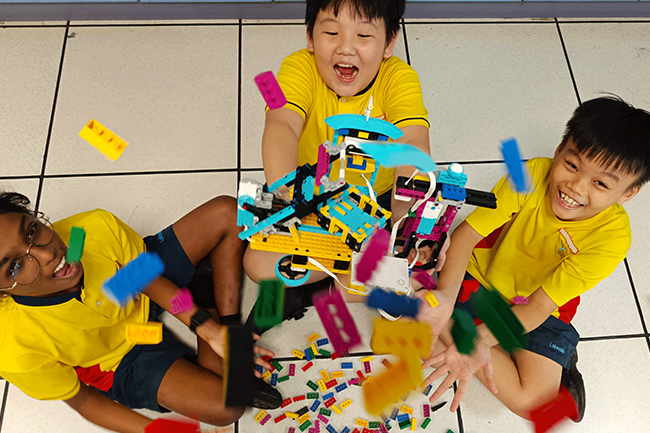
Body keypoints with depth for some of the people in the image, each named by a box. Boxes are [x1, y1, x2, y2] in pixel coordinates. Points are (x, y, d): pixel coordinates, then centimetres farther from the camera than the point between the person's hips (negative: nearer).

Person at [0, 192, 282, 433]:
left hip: (154, 291, 5)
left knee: (227, 212, -11)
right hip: (126, 358, -4)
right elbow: (82, 400, -14)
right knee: (226, 406, -27)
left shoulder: (97, 227, -31)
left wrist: (210, 329, -21)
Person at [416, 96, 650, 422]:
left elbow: (538, 307, -26)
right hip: (480, 275, 2)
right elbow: (467, 232, -23)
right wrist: (446, 295, -40)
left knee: (530, 400, -22)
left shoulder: (611, 236, -24)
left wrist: (478, 339, -41)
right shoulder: (534, 173, -22)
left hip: (538, 313, -2)